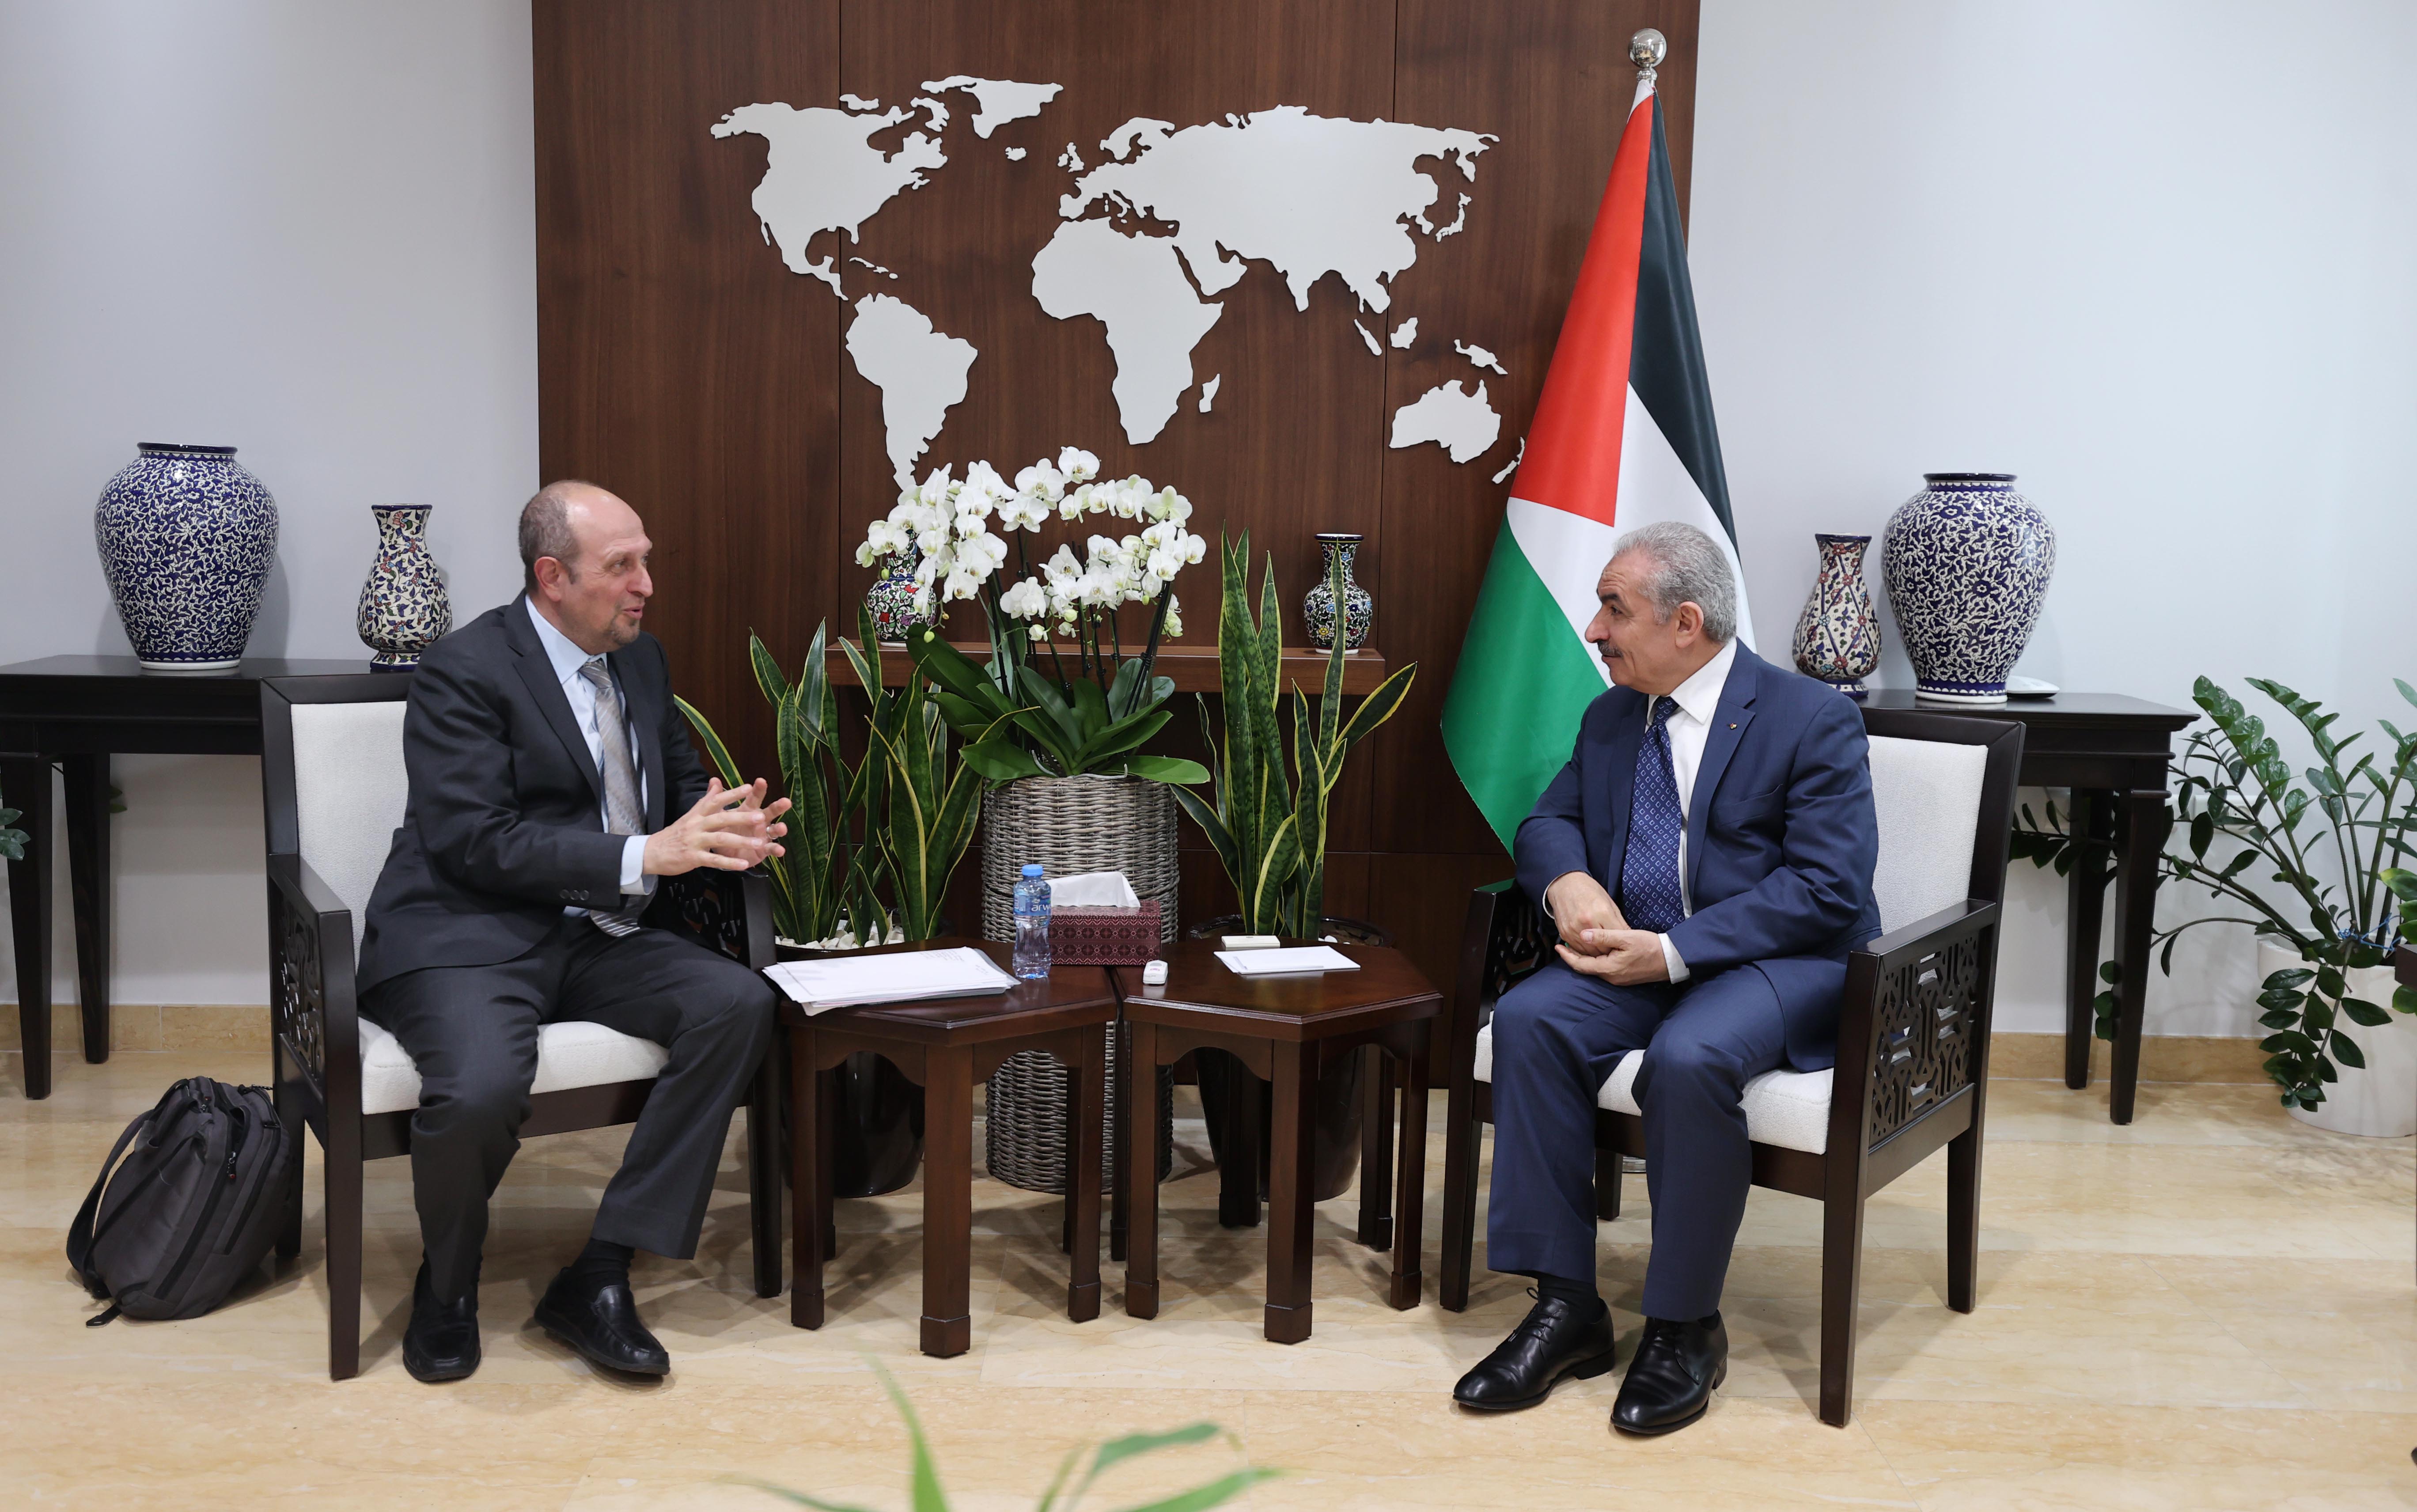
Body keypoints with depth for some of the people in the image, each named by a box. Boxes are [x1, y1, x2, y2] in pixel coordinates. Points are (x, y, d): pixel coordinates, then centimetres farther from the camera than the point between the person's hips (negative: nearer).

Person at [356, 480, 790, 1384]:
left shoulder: (641, 660, 12)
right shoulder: (465, 670, -11)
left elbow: (682, 789, 20)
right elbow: (475, 842, -19)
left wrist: (725, 832, -5)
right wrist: (645, 854, -25)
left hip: (595, 937, 7)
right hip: (468, 938, -6)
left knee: (739, 1005, -20)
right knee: (480, 1088, -35)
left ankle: (599, 1278, -13)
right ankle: (447, 1284, 1)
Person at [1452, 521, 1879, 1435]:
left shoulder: (1813, 721, -8)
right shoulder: (1612, 717, 12)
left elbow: (1829, 887, -16)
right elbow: (1548, 822, 16)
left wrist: (1672, 950, -23)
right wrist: (1569, 884, -10)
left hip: (1779, 960, -5)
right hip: (1637, 952, 6)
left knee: (1689, 1057, -36)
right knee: (1528, 1020, -24)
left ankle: (1685, 1328, -17)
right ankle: (1567, 1307, -16)